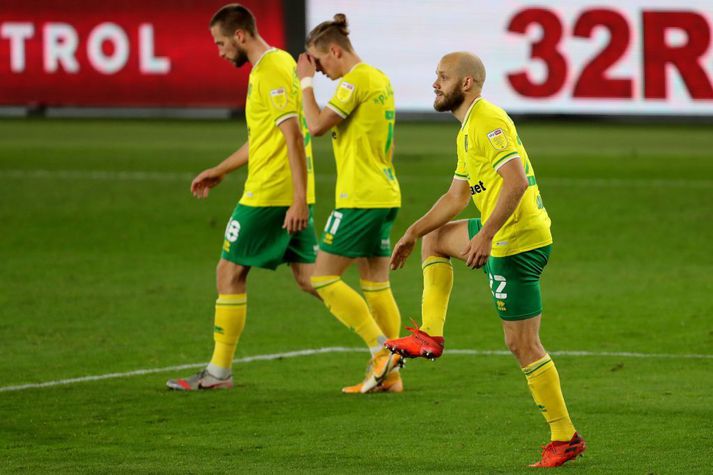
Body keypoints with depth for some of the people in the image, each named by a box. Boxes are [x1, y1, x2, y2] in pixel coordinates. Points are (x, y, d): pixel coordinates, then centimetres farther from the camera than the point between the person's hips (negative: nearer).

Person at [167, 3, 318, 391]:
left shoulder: (271, 71, -15)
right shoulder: (277, 64, 17)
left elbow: (293, 136, -22)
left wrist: (299, 198, -26)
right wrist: (220, 171, 32)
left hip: (269, 194, -10)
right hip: (291, 196, 10)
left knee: (230, 272, 1)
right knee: (308, 278, 8)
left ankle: (218, 372, 8)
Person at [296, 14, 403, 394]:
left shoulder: (354, 81, -14)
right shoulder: (380, 80, 15)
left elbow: (316, 125, -20)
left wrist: (306, 81, -8)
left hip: (359, 199, -9)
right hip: (385, 195, 9)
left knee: (324, 278, -5)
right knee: (376, 284, 10)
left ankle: (381, 349, -10)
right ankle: (390, 373, 9)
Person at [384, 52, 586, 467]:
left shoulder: (488, 121, -15)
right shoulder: (468, 129, 18)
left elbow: (516, 182, -26)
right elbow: (456, 197, 27)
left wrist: (485, 234, -30)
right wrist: (412, 234, 27)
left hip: (518, 244, -10)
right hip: (501, 236, 10)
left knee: (523, 345, -7)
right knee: (434, 239, 28)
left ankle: (565, 438, -2)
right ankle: (431, 336, 23)